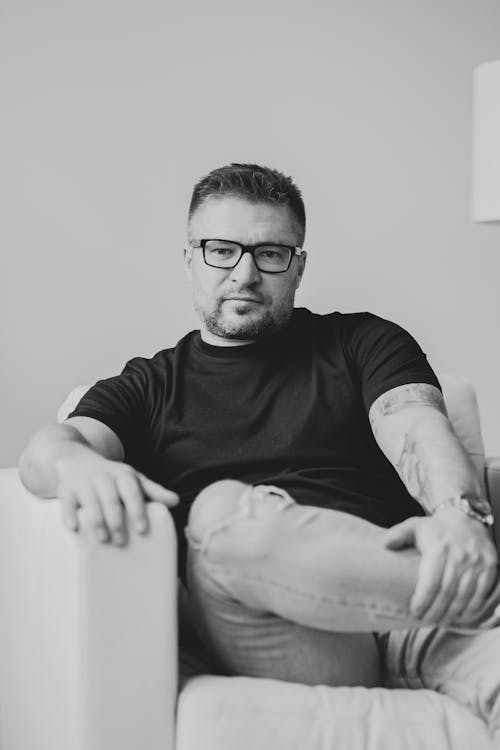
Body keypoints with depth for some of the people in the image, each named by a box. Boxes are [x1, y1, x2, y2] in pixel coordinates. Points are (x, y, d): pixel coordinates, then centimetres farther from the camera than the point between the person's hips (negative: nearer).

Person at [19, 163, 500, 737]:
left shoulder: (363, 342, 19)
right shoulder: (148, 386, 20)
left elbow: (417, 426, 0)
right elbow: (46, 448, 4)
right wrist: (76, 463, -23)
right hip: (269, 639, 3)